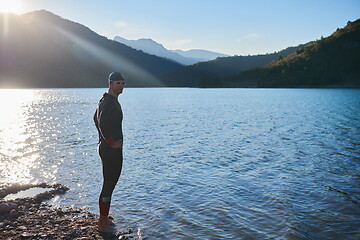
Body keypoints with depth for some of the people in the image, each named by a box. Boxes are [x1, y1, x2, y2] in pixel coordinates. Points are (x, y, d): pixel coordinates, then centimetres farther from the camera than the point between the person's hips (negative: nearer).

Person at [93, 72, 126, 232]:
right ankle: (102, 224, 9)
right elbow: (101, 123, -32)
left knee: (111, 182, 18)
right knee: (108, 185, -2)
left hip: (114, 149, 11)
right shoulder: (108, 102, -18)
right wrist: (111, 143, -22)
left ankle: (104, 219, 31)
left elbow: (96, 118, 26)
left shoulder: (112, 101, 15)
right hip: (110, 150, -11)